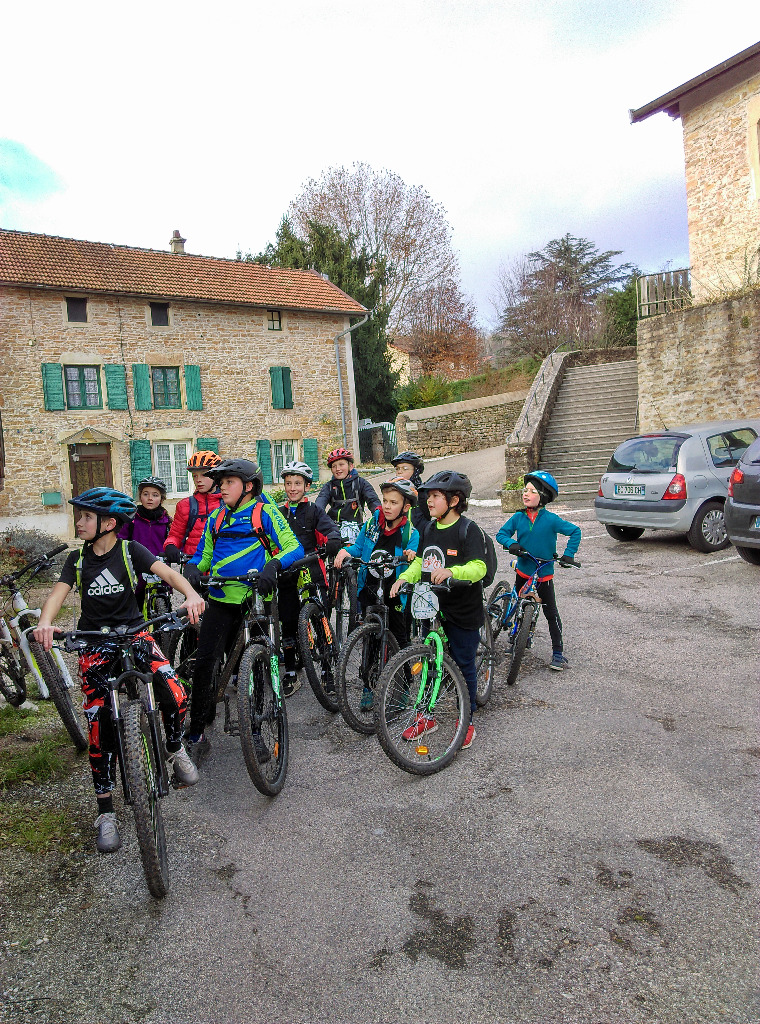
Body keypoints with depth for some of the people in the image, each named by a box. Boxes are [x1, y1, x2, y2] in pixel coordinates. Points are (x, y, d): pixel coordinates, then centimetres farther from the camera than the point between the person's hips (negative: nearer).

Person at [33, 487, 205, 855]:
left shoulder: (129, 550, -5)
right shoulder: (78, 559, 3)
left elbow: (165, 571, -19)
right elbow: (58, 593, -10)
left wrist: (190, 594, -41)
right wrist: (44, 623, -33)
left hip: (134, 632, -2)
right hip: (93, 642, 2)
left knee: (175, 696, -24)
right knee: (100, 726, -4)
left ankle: (175, 750, 8)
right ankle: (106, 813, 10)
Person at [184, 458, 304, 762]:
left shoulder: (265, 511, -2)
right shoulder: (216, 518, 14)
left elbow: (294, 547, -9)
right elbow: (204, 554, 20)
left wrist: (273, 565, -28)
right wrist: (193, 566, -3)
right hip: (222, 600, 4)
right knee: (204, 663, -5)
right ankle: (196, 734, 8)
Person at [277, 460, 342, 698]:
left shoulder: (314, 511, 5)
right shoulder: (279, 514, 13)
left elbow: (331, 529, -10)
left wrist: (332, 542, -34)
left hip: (311, 573, -2)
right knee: (288, 625, 3)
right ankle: (290, 674, 15)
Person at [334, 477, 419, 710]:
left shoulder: (411, 534, -9)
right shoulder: (372, 524, 0)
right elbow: (359, 548, 12)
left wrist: (412, 557, -38)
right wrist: (346, 551, -9)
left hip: (396, 595, -2)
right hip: (369, 590, 3)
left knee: (400, 640, 7)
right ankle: (368, 687, 24)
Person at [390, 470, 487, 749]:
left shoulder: (468, 529, -13)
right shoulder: (429, 529, 10)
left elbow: (478, 567, -22)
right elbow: (420, 562, 14)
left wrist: (451, 571, -39)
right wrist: (404, 577, -4)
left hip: (462, 613, -6)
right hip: (431, 609, 6)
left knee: (464, 665, 7)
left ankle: (467, 720, 24)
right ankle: (427, 715, 30)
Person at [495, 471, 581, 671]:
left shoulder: (551, 519, -13)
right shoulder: (518, 517, -4)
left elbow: (575, 531, -7)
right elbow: (502, 533, 3)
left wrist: (568, 554, -15)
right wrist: (511, 543, -18)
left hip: (544, 574, -3)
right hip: (523, 570, 3)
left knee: (551, 613, 0)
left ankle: (558, 653, 7)